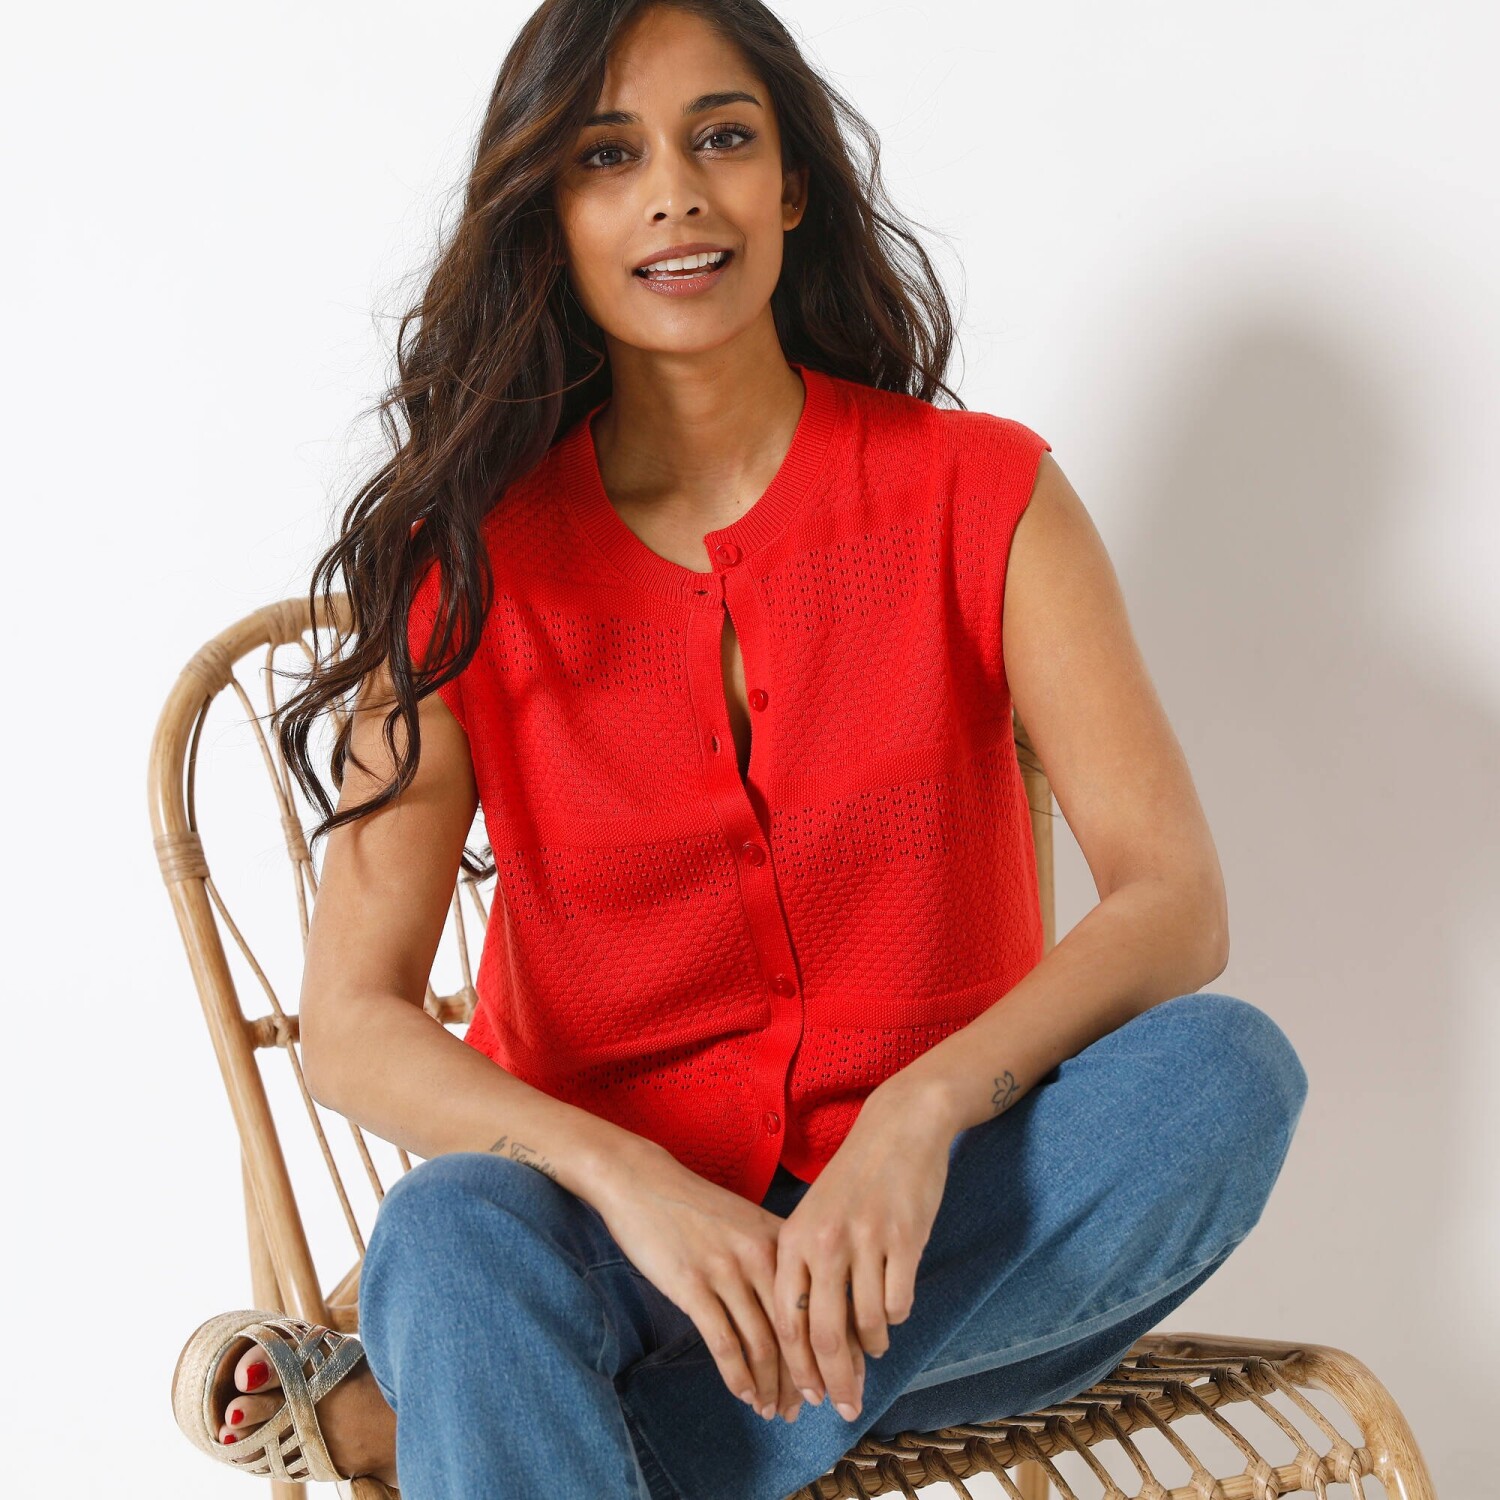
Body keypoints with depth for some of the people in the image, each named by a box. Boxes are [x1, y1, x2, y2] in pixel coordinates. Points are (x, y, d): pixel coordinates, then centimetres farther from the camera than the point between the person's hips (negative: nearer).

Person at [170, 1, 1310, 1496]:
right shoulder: (467, 560, -1)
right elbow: (350, 1022, -8)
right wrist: (629, 1182, -26)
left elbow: (1175, 898, -11)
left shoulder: (983, 495, -1)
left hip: (939, 1241, 3)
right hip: (612, 1234, -2)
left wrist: (919, 1116, -29)